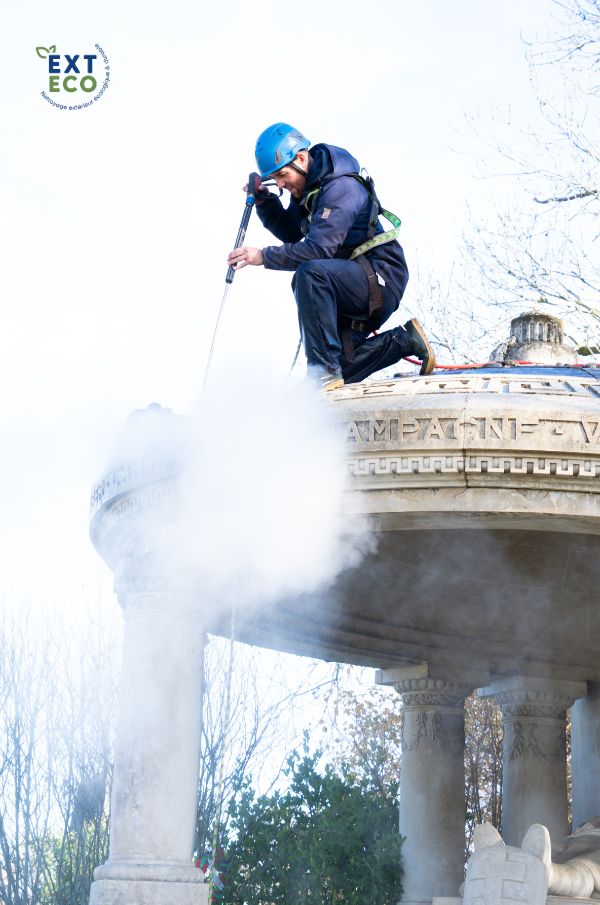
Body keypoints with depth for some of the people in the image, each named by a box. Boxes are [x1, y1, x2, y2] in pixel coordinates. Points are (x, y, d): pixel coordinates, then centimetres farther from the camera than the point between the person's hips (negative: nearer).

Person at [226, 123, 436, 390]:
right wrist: (263, 198, 0)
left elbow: (320, 248, -31)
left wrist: (264, 257, -31)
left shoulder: (340, 187, -23)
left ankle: (324, 370, -34)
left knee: (310, 272, -36)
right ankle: (405, 340, 17)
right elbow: (290, 233, 15)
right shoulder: (307, 187, 7)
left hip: (381, 280, -10)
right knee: (341, 370, 4)